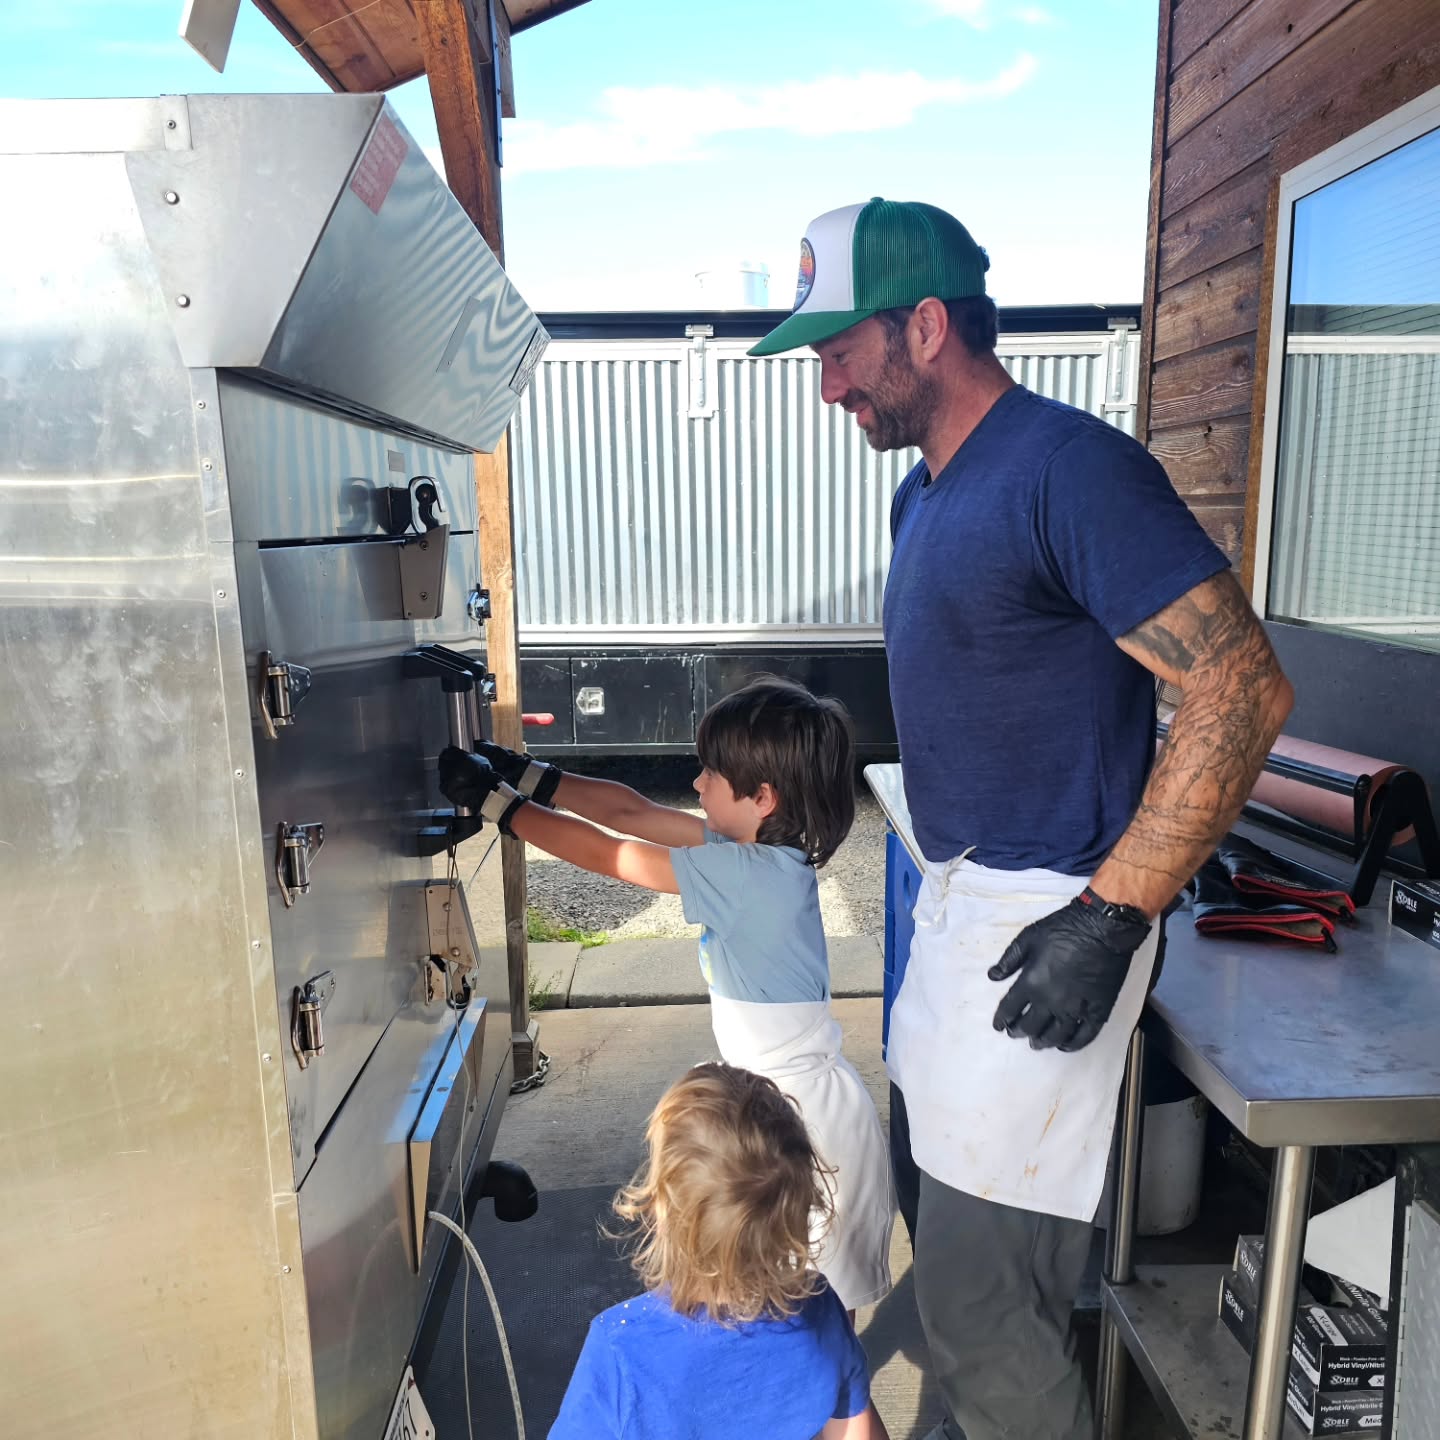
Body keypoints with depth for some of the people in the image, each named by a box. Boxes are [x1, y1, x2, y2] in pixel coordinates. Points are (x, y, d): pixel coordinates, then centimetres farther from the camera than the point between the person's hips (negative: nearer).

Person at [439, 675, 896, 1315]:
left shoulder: (749, 873, -28)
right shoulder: (761, 849, -1)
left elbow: (606, 853, -22)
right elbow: (635, 813, 2)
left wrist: (495, 802, -14)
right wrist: (529, 776, 1)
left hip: (808, 1111, -9)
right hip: (785, 1095, 9)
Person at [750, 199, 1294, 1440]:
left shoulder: (1070, 469, -18)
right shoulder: (926, 491, 11)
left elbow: (1244, 691, -21)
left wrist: (1111, 920, -23)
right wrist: (947, 895, 19)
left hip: (1048, 920, -9)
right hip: (958, 898, 10)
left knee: (984, 1299, 0)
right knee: (933, 1188, 24)